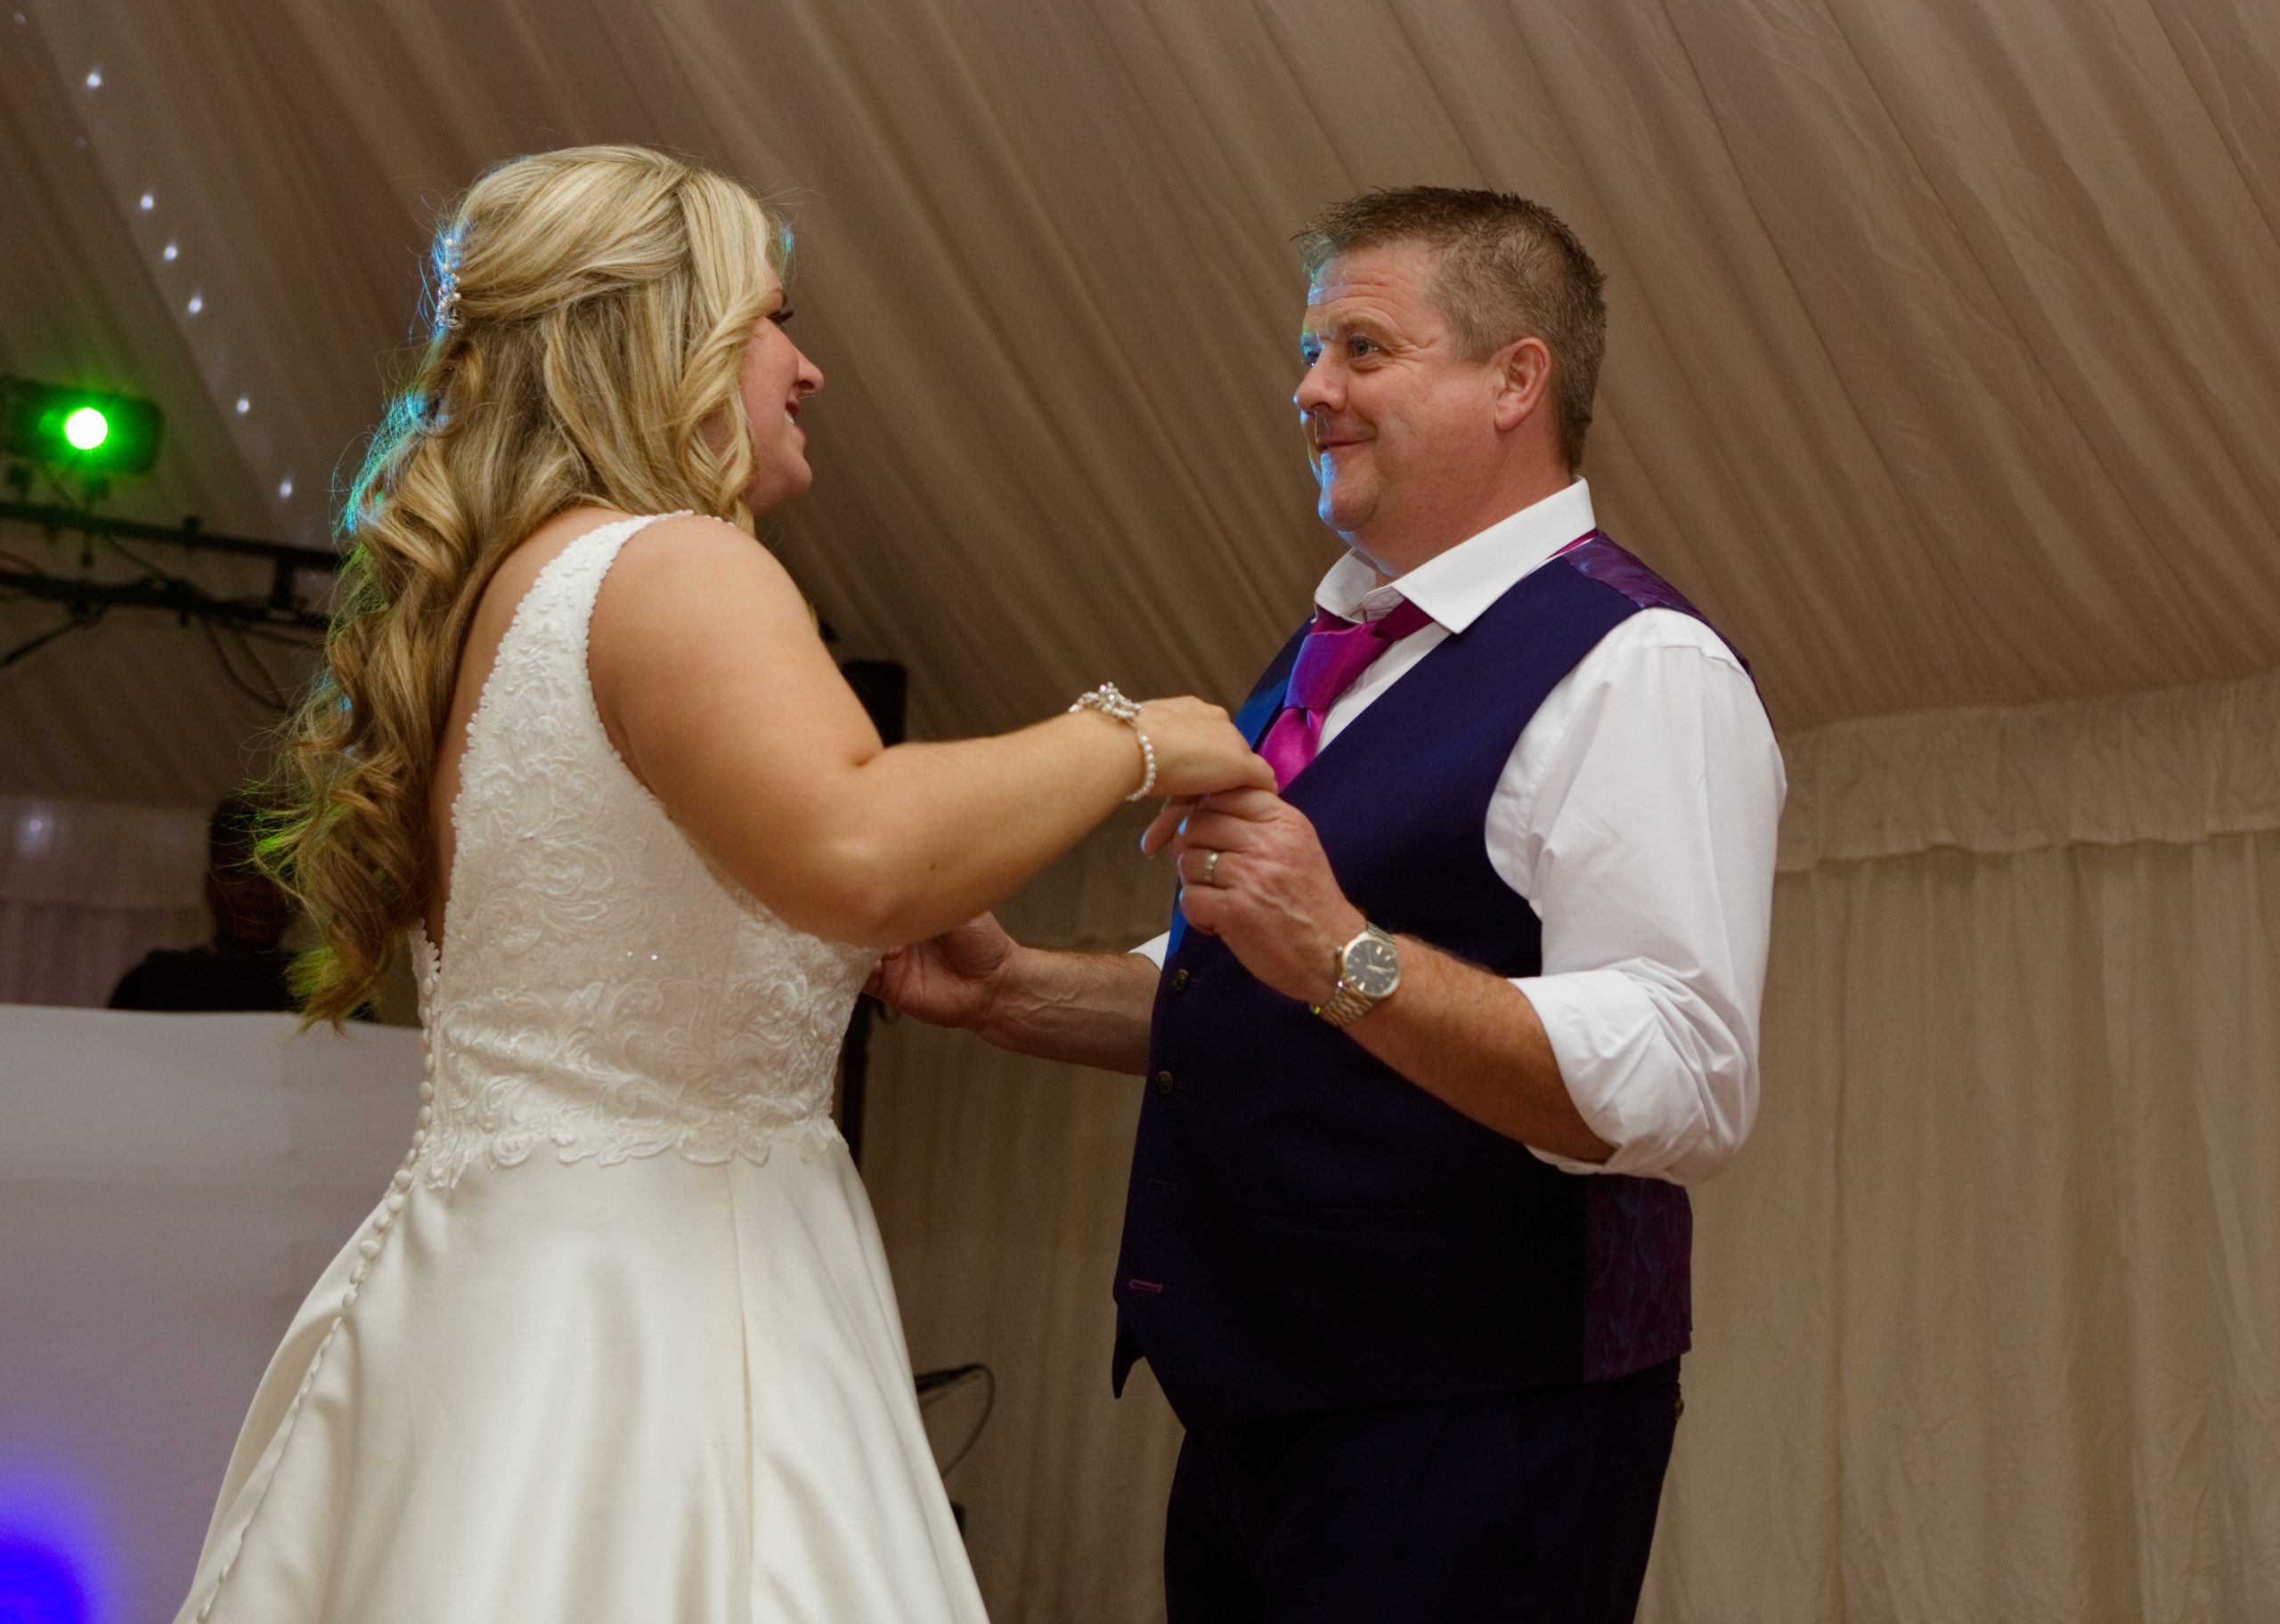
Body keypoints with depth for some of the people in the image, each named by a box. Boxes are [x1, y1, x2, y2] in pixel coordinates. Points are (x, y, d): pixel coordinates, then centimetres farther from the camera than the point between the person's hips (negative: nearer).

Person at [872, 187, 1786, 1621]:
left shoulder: (1634, 667, -15)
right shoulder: (1340, 649, 13)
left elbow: (1683, 1094, -24)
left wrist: (1342, 955, -32)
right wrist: (1011, 989, 6)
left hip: (1471, 1439, -8)